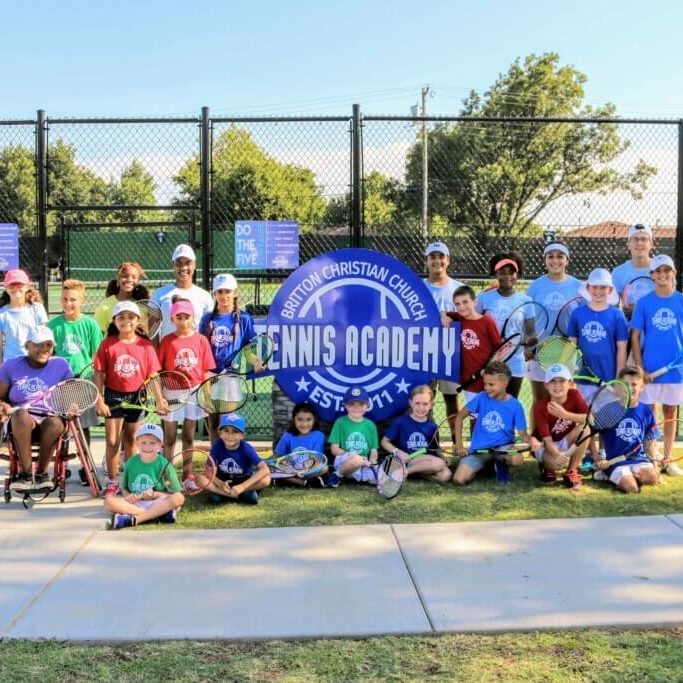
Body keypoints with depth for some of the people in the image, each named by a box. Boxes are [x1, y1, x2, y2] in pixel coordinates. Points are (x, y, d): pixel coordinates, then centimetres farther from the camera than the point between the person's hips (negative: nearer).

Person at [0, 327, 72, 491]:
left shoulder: (61, 365, 5)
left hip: (51, 419, 0)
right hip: (20, 424, 0)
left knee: (54, 422, -36)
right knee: (21, 415, -36)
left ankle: (42, 472, -16)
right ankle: (26, 474, -30)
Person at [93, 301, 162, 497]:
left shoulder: (145, 346, -3)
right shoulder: (107, 344, -6)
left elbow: (152, 375, -2)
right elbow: (99, 374, -5)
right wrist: (100, 401, -10)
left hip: (137, 396, 2)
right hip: (114, 396, -1)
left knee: (131, 440, 15)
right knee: (112, 441, -1)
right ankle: (112, 482, 10)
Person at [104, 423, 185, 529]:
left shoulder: (164, 465, -2)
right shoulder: (131, 463, 7)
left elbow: (176, 495, -3)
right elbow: (124, 488, 15)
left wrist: (154, 494, -16)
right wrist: (127, 495, -8)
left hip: (158, 504, -2)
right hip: (134, 504, 2)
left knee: (179, 499, -31)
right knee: (109, 501, -24)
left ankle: (133, 519, -39)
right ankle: (159, 514, -30)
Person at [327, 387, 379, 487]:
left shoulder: (370, 425, 11)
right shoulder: (340, 422, 2)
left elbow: (373, 450, 11)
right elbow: (334, 449, -2)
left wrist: (372, 462, -11)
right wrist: (352, 456, -16)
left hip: (365, 464, 3)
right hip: (344, 462, -3)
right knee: (356, 459, -41)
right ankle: (337, 474, -10)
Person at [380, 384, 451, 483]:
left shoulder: (432, 426, 9)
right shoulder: (401, 421, -2)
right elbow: (384, 441, 1)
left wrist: (443, 459, -6)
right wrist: (398, 452, -16)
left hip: (426, 461, 5)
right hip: (407, 460, -5)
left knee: (445, 475, -25)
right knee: (439, 463, -28)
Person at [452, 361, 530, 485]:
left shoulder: (515, 406, -7)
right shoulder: (481, 398, -5)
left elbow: (522, 434, -5)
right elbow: (460, 416, 1)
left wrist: (531, 441, -30)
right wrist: (459, 445, -5)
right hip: (478, 449, 1)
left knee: (516, 459, -36)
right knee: (459, 480, -19)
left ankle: (501, 465, 4)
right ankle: (485, 466, 14)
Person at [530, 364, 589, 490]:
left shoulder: (574, 395, -13)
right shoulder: (540, 407, -22)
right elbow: (547, 439, -26)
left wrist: (564, 414, -37)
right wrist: (556, 454, -48)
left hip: (567, 443, 4)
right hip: (546, 447, -4)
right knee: (557, 462, -38)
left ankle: (571, 472, -12)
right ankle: (546, 467, 5)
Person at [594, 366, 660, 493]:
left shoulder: (646, 411, 5)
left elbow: (649, 441, 13)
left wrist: (653, 464, 5)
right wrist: (597, 459, -7)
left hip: (639, 459, 3)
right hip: (616, 461, -3)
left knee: (653, 477, -28)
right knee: (632, 488, -27)